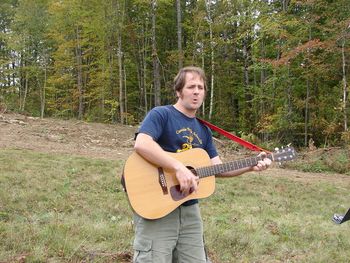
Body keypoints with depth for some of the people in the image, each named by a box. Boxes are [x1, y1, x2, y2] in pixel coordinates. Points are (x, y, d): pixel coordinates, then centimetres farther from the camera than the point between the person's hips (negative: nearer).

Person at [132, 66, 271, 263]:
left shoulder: (203, 130, 15)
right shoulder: (161, 114, -7)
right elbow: (141, 144, -25)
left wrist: (250, 166, 0)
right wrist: (179, 168, -28)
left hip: (190, 210, 7)